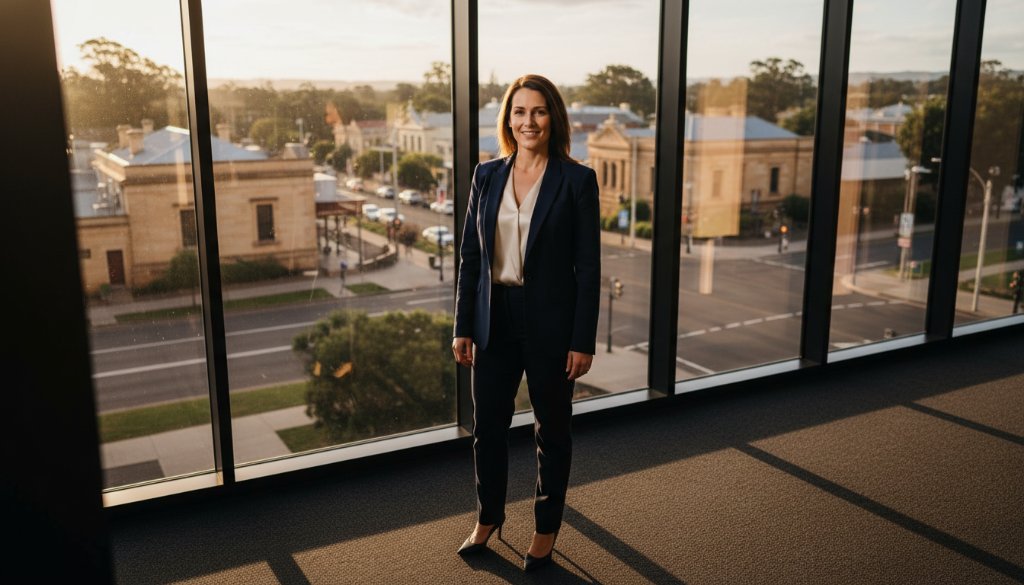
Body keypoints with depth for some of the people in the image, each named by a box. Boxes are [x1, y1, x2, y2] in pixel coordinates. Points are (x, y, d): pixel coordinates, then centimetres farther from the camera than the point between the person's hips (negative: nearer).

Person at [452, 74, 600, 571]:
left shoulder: (576, 180, -7)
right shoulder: (486, 176, 4)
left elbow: (588, 266, -8)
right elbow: (470, 256, 6)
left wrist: (583, 340, -10)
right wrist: (463, 327, 3)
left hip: (550, 321, -3)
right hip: (495, 319, 4)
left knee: (551, 428, 12)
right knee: (487, 423, 13)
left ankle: (546, 529, 32)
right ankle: (488, 516, 37)